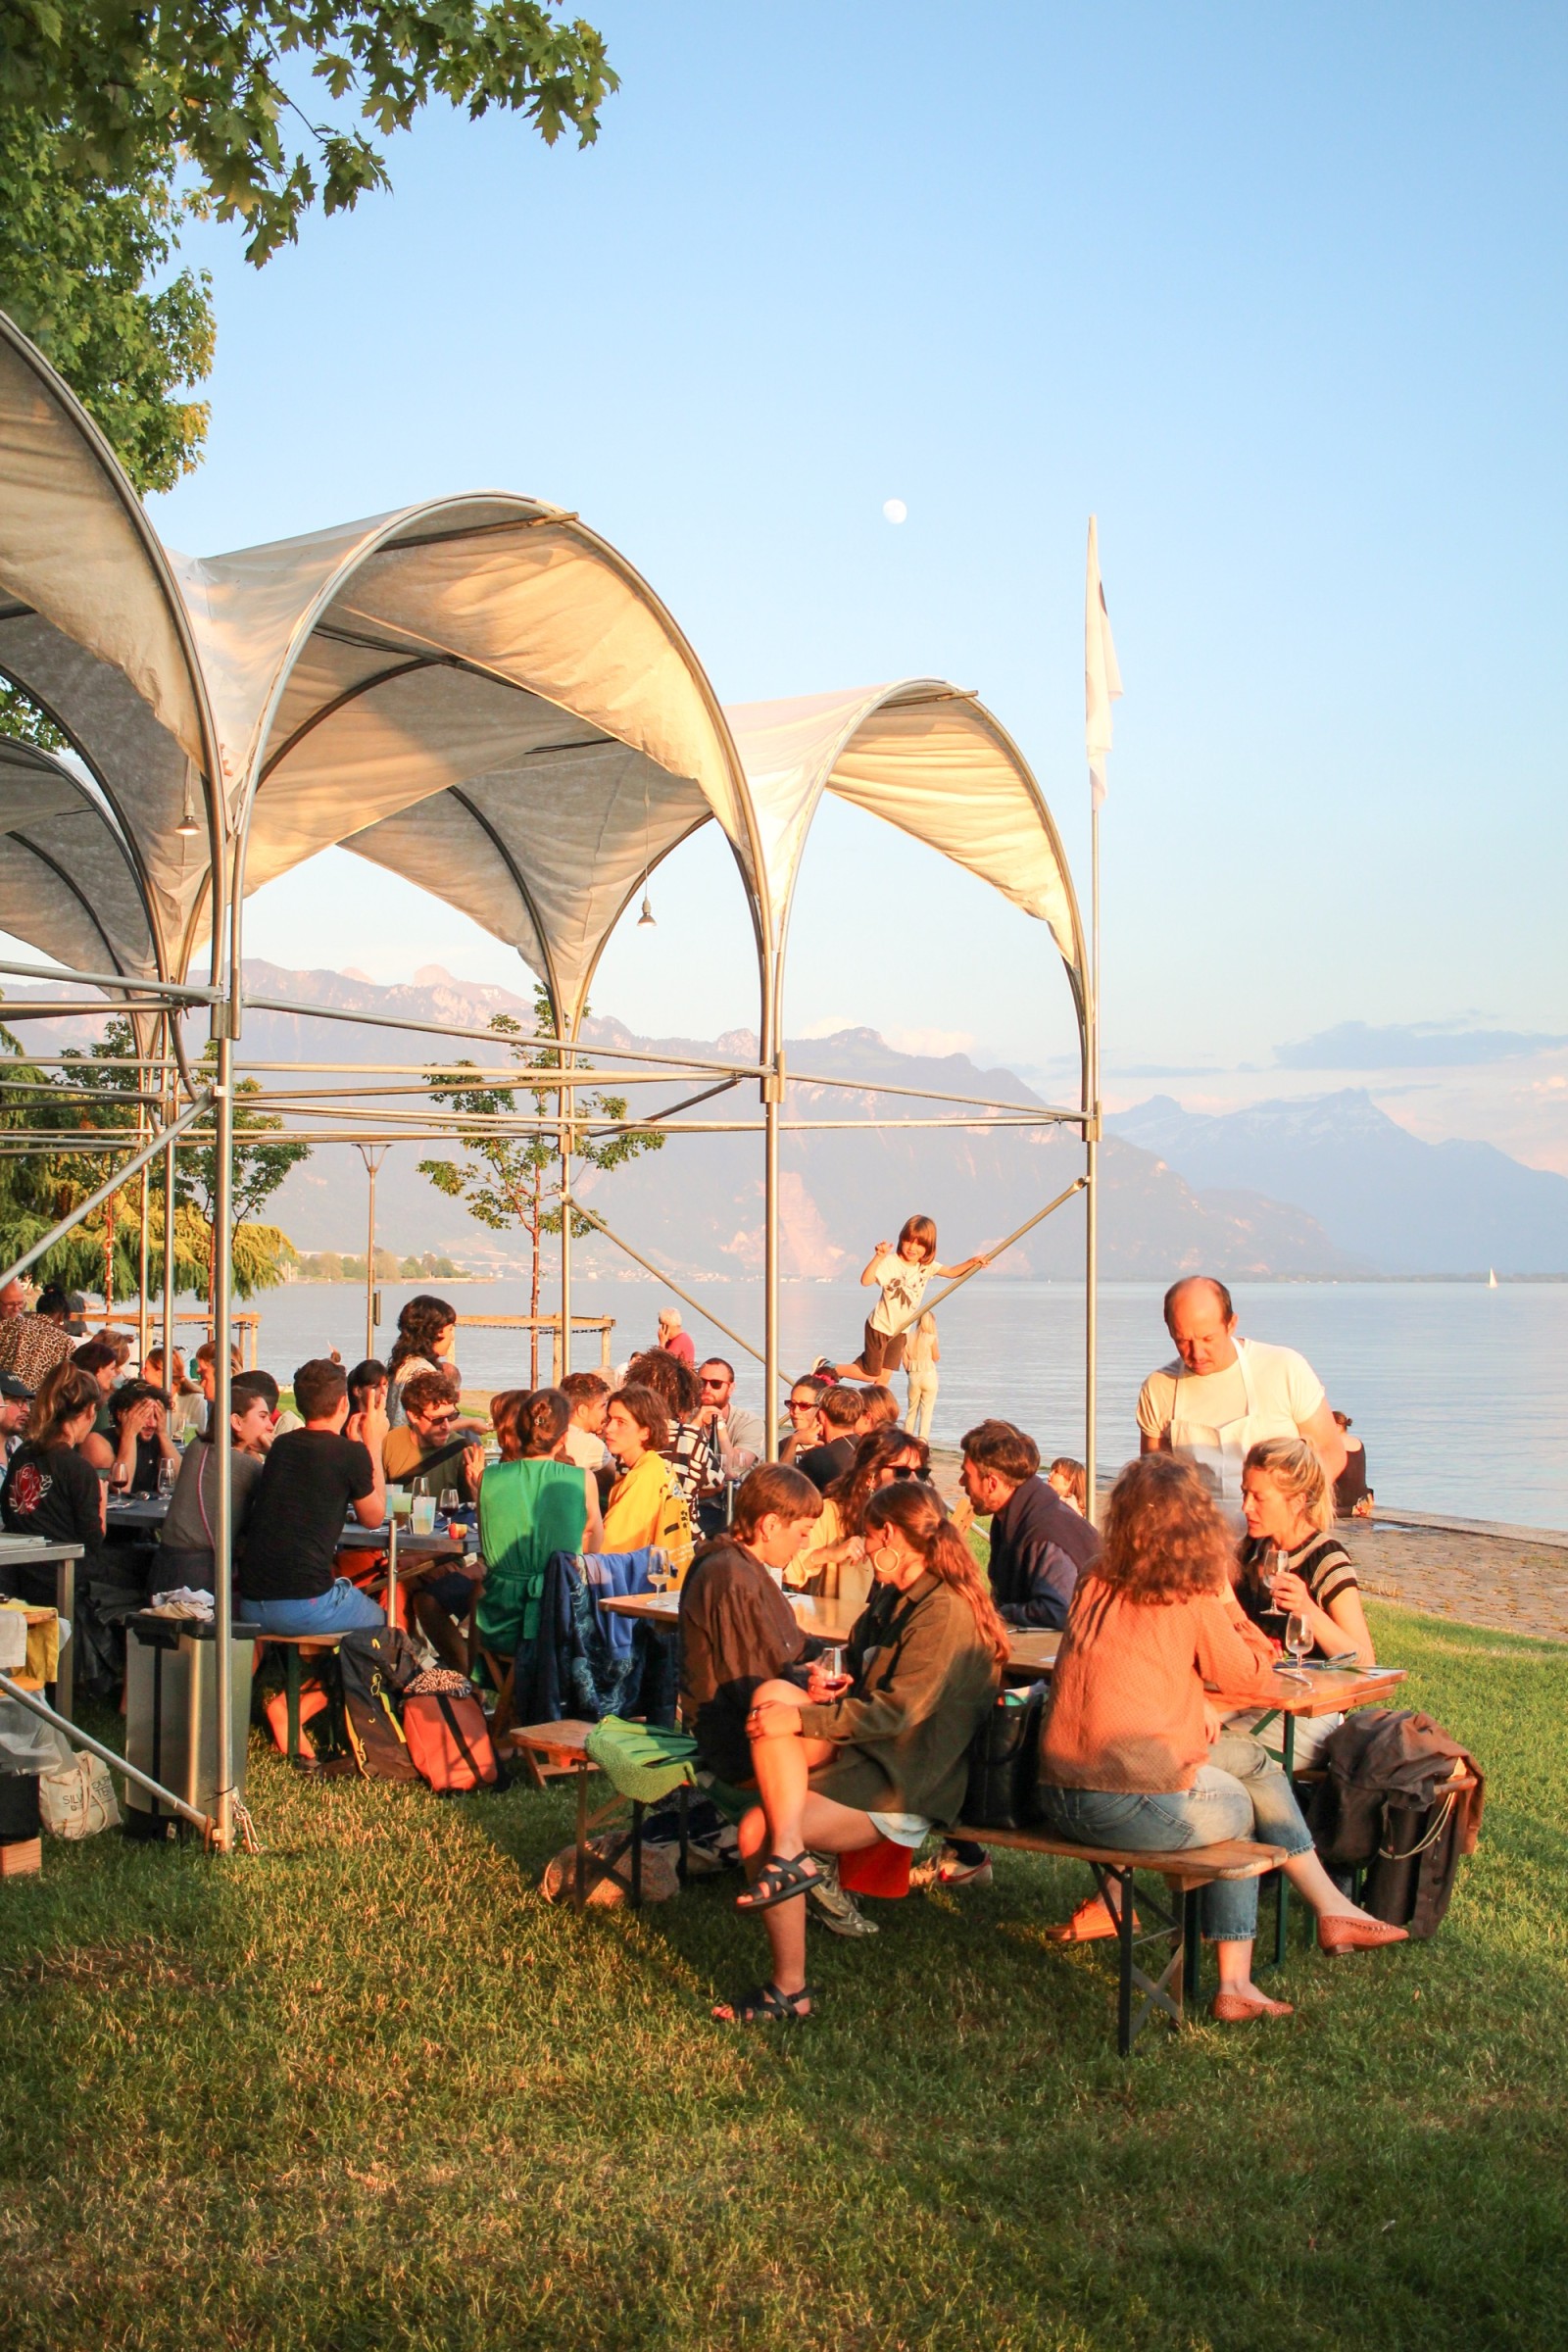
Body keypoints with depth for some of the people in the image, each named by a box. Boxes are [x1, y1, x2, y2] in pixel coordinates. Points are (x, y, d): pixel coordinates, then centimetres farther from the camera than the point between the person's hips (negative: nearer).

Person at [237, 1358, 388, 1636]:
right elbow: (374, 1518, 10)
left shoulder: (281, 1445, 10)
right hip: (306, 1606, -6)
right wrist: (374, 1444, 15)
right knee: (384, 1618, 19)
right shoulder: (351, 1454, -7)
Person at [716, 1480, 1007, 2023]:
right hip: (868, 1755, 9)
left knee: (758, 1831, -21)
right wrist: (838, 1687, 3)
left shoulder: (945, 1611, -16)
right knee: (770, 1694, -14)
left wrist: (801, 1719, -22)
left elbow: (899, 1709, -22)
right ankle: (789, 1854, -23)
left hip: (905, 1785, -9)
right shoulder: (895, 1599, 15)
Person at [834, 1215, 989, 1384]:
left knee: (885, 1375, 8)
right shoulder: (890, 1262, -25)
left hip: (900, 1330, 6)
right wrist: (878, 1257, -49)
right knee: (871, 1374, 2)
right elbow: (865, 1281, -37)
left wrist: (973, 1262, -12)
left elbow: (952, 1272, 4)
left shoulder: (927, 1266, -4)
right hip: (880, 1326, -6)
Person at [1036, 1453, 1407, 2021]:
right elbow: (1256, 1679, 4)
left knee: (1250, 1759, 21)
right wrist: (1225, 1597, 9)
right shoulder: (1193, 1602, -9)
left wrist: (1189, 1701, 11)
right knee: (1242, 1808, 24)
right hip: (1135, 1806, -5)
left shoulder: (1093, 1585, 8)